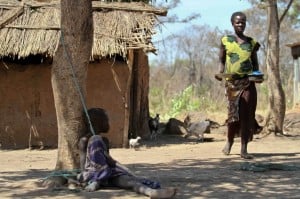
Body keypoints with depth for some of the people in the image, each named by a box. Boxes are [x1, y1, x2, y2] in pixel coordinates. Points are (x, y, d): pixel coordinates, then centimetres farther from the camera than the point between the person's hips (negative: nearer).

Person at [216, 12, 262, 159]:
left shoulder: (252, 43, 10)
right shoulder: (226, 41, 6)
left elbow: (255, 63, 16)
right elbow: (221, 60, 11)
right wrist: (221, 73, -7)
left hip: (248, 82, 1)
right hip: (231, 82, -1)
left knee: (246, 114, -4)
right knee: (234, 112, -6)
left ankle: (244, 149, 1)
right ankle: (229, 141, 20)